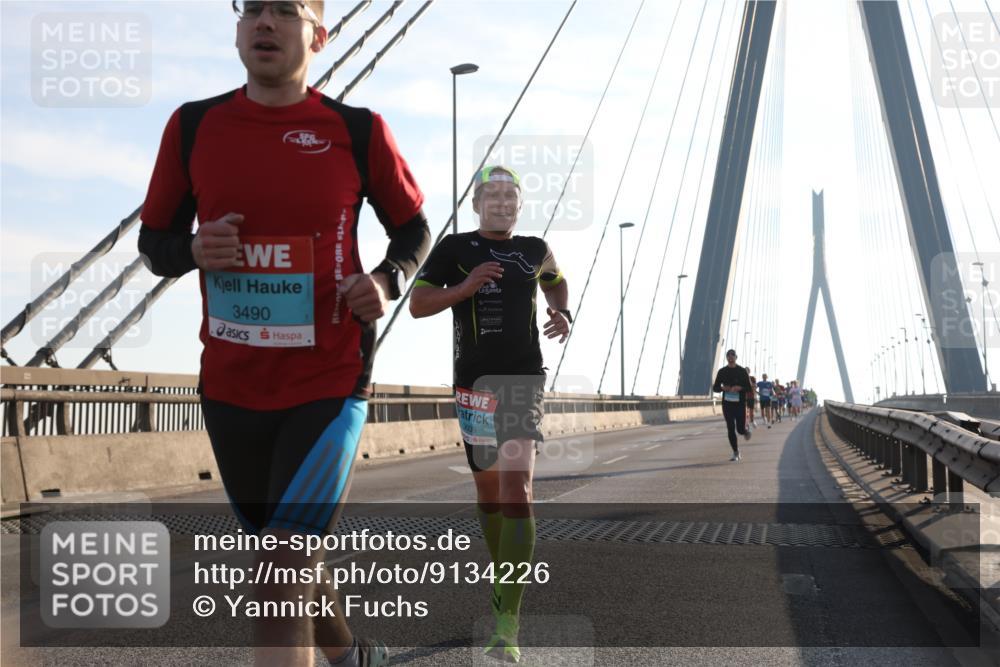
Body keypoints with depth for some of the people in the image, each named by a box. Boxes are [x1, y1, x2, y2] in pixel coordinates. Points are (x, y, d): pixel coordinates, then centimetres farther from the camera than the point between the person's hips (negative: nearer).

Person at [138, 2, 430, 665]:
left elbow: (414, 228, 9)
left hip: (329, 383, -4)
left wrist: (387, 281, -12)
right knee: (291, 562, 20)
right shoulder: (193, 126, 1)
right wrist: (193, 249, -14)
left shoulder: (359, 131, -5)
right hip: (230, 388, 4)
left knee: (284, 572, -17)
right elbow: (154, 241, 9)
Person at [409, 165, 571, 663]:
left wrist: (563, 314, 12)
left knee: (516, 490, -15)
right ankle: (502, 578, 36)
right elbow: (416, 305, -1)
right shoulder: (454, 248, 3)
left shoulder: (534, 249, 11)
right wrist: (465, 287, -16)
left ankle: (507, 624, -19)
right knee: (488, 490, 11)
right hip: (473, 382, 0)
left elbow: (555, 283, 33)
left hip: (524, 380, 0)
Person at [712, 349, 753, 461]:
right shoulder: (722, 371, 6)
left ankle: (745, 430, 35)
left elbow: (749, 387, -1)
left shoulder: (742, 371, 0)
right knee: (730, 429, -3)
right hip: (727, 403, 2)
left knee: (740, 429, -5)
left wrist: (740, 388, -20)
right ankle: (735, 453, 7)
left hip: (740, 403, -2)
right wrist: (723, 388, -13)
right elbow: (715, 387, 8)